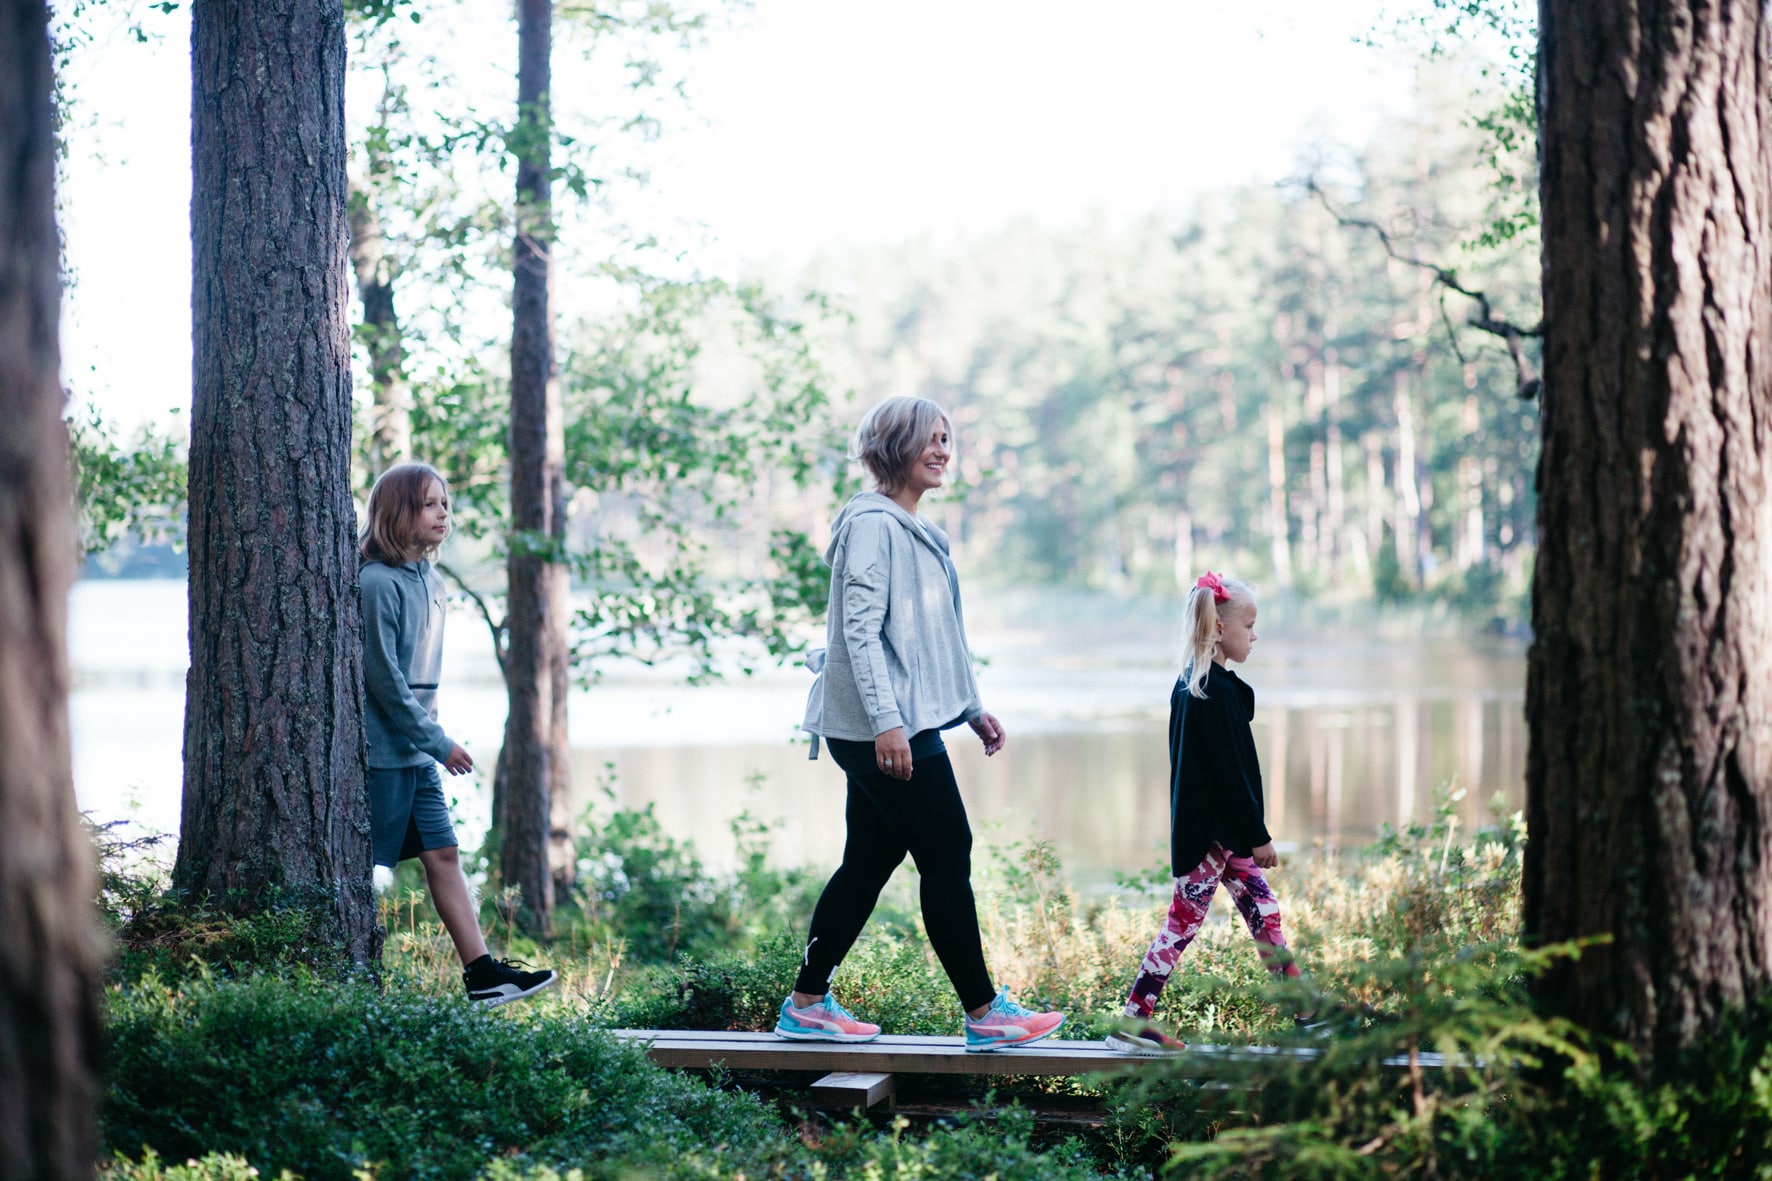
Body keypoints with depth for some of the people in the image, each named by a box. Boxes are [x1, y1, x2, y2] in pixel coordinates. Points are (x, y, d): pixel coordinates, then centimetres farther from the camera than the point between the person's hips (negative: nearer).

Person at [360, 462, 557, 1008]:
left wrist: (429, 740, 14)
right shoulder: (377, 583, -16)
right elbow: (383, 678, -18)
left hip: (417, 754, 9)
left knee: (443, 854, 6)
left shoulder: (429, 581, 11)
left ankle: (482, 973, 6)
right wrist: (438, 742, -15)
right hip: (381, 751, -9)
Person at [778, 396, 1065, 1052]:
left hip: (902, 726, 10)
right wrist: (886, 720, -25)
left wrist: (972, 708, 23)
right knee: (947, 856, -6)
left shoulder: (917, 530, 18)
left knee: (868, 862, 10)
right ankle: (984, 1014, 0)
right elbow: (860, 628, -19)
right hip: (882, 728, -10)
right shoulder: (872, 523, -12)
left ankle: (807, 1006, 15)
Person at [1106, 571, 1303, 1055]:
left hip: (1222, 832, 10)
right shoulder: (1217, 693, -19)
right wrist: (1259, 837, -15)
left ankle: (1308, 1013, 14)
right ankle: (1132, 1023, 1)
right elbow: (1230, 771, -20)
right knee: (1184, 921, -4)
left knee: (1264, 914, 10)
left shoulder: (1190, 684, 11)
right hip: (1212, 833, -10)